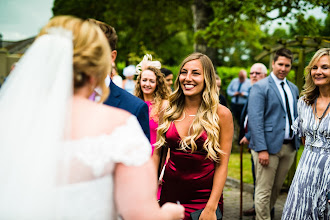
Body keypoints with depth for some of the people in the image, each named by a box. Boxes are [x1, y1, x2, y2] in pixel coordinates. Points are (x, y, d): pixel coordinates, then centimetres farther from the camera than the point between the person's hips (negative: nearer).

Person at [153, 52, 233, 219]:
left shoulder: (221, 114, -8)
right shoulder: (168, 111, 1)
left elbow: (222, 164, -8)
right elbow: (157, 151, 7)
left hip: (204, 197, -2)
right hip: (170, 193, 3)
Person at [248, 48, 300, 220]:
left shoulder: (293, 88, 14)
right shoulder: (260, 87, -8)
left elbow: (295, 116, 18)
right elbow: (255, 120, -14)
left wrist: (299, 138, 6)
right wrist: (262, 149, -20)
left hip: (289, 146, 7)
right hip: (269, 146, -6)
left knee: (276, 188, 16)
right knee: (264, 191, -1)